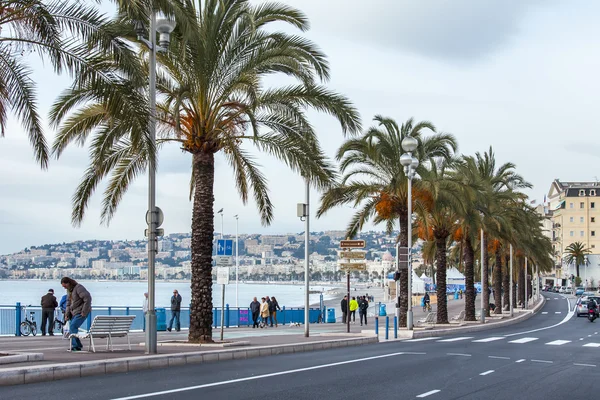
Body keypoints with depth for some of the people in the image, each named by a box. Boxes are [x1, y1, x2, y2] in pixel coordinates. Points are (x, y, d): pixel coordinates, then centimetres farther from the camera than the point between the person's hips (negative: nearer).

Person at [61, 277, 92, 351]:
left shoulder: (78, 288, -16)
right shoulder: (69, 290, 13)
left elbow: (88, 298, -23)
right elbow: (68, 302, 20)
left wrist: (84, 311, -21)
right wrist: (67, 314, 8)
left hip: (81, 312, -9)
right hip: (74, 312, 9)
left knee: (73, 326, -19)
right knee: (71, 328, 3)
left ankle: (76, 346, -15)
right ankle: (77, 345, 9)